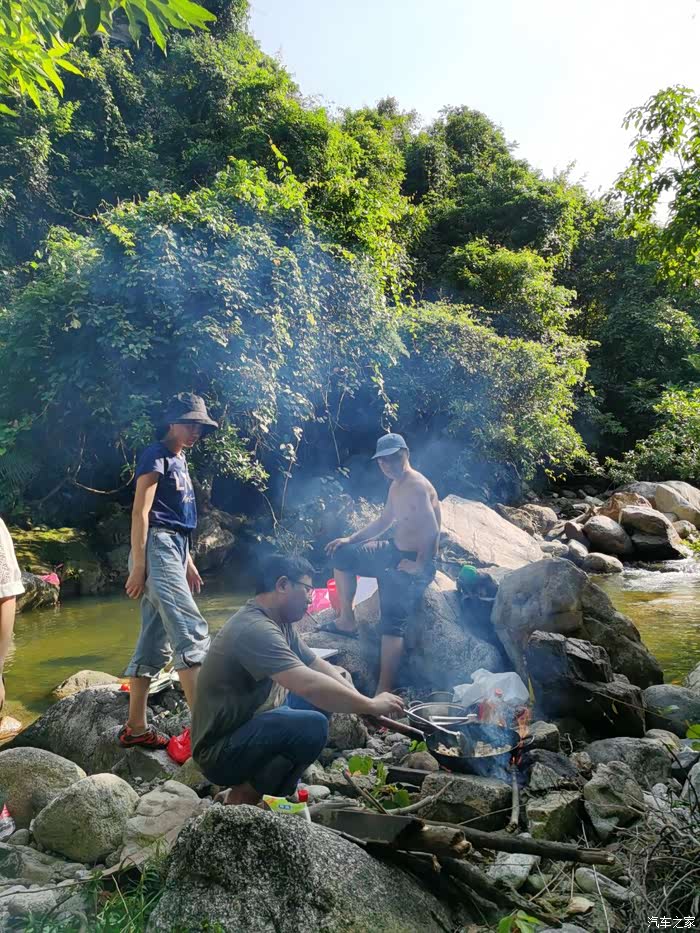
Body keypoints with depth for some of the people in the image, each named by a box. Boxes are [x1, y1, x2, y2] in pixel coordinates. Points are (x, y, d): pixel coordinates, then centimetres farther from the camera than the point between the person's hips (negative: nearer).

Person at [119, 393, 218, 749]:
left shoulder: (179, 461, 22)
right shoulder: (156, 455, -5)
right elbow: (140, 512, -13)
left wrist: (188, 563, 24)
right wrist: (138, 567, -18)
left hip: (174, 550, 9)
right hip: (156, 549, -9)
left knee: (153, 644, 9)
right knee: (191, 631, -18)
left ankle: (136, 729, 15)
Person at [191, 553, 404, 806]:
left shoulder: (280, 623, 4)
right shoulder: (255, 629, -26)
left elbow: (318, 665, 10)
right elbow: (308, 685, -35)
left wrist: (362, 703, -4)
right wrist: (370, 705, -24)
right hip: (220, 753, -10)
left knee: (324, 696, 8)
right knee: (312, 726, -28)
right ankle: (244, 797, -5)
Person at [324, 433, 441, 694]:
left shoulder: (416, 486, -21)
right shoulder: (396, 486, 11)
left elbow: (432, 531, -29)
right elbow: (384, 522, 21)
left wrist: (419, 566, -21)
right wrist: (351, 539, 11)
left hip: (415, 562, -10)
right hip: (395, 551, 10)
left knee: (393, 623, -21)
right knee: (342, 555, 10)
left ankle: (384, 693, -20)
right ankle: (347, 621, 15)